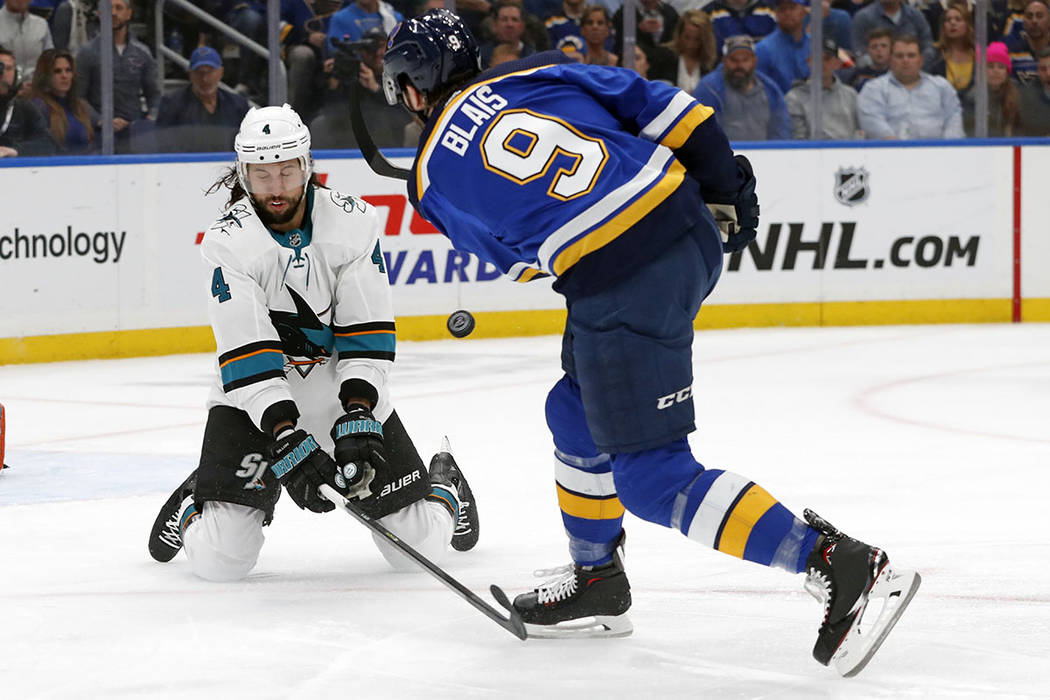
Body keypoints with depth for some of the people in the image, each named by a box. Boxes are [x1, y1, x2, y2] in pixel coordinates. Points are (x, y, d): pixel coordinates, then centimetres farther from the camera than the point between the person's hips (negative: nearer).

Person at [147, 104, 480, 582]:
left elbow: (367, 332, -11)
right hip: (253, 398, -2)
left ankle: (443, 485, 37)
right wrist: (288, 440, -32)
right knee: (219, 561, -16)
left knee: (420, 546, 0)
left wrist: (358, 416, -23)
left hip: (346, 386, 2)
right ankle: (198, 503, 21)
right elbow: (246, 355, -24)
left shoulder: (354, 223, -11)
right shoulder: (227, 242, -18)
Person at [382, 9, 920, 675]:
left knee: (653, 476, -2)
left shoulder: (435, 178, 7)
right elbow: (653, 105, 9)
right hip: (696, 240, 7)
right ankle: (598, 581, 38)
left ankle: (843, 566, -12)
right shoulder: (538, 73, 14)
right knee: (578, 414, 25)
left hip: (621, 288, -7)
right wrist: (727, 185, 18)